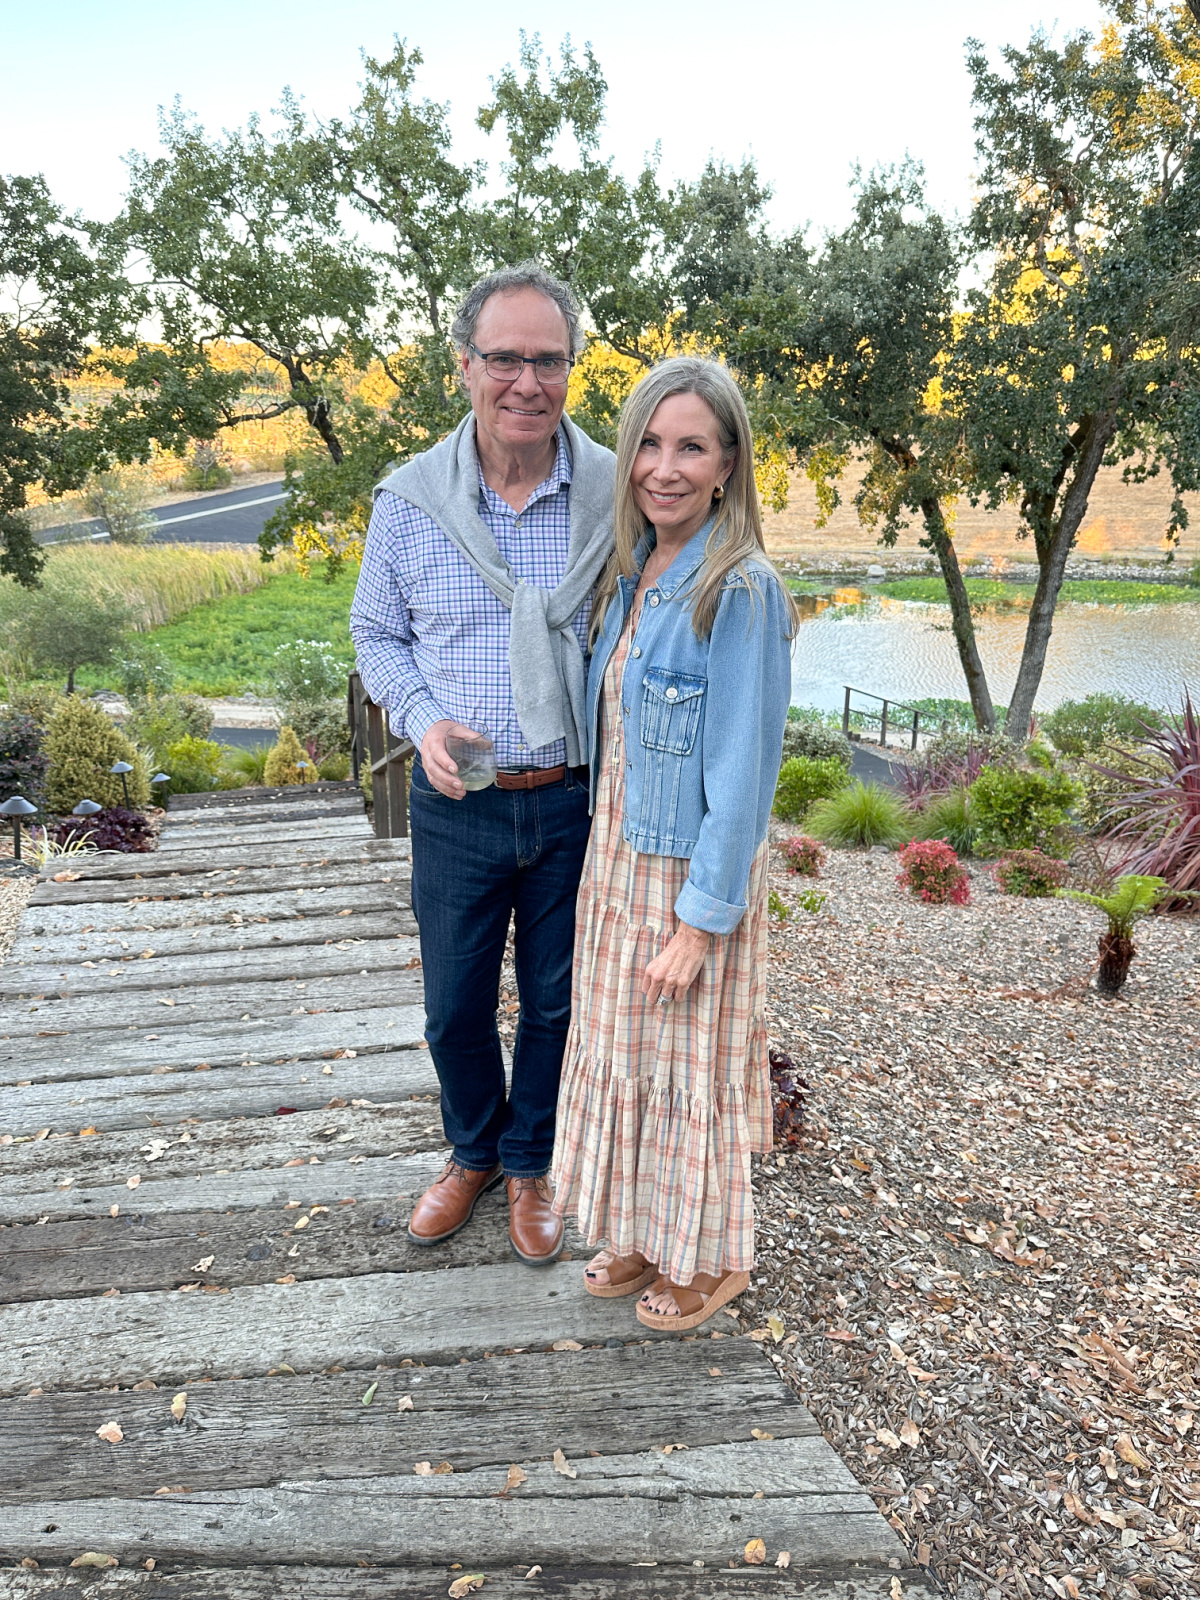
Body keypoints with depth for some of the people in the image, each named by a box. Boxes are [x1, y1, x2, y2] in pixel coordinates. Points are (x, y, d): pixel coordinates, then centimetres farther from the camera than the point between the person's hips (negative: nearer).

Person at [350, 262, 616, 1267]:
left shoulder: (616, 494, -7)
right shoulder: (411, 500, -4)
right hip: (456, 806, 1)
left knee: (556, 1003, 15)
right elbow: (377, 632, 8)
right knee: (455, 1006, 15)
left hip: (575, 801, -1)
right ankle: (473, 1152, 43)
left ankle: (532, 1164, 40)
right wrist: (423, 720, -11)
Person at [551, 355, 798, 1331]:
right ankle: (645, 1237, 41)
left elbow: (742, 770, -20)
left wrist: (700, 921, -18)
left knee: (690, 1062, 9)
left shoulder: (741, 590, -20)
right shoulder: (631, 572, 5)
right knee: (621, 1050, 19)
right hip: (617, 855, 8)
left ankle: (714, 1257, 34)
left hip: (693, 871, -8)